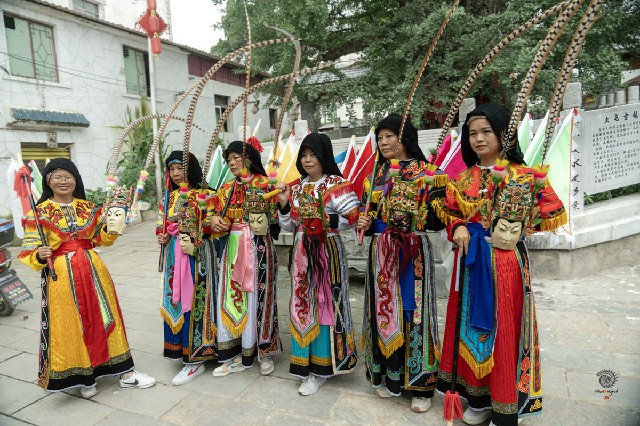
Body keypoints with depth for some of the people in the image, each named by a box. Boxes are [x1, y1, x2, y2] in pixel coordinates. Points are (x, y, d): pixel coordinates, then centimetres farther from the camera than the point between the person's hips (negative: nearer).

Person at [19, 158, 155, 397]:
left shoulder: (89, 207, 7)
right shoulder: (39, 213, -1)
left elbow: (101, 238, 11)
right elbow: (29, 251, -2)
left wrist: (111, 230, -9)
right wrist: (39, 256, -23)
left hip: (93, 270, 3)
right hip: (61, 276, -2)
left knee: (103, 318, 8)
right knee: (72, 326, 6)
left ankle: (125, 372, 17)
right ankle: (84, 377, 26)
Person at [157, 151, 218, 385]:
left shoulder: (204, 195, -5)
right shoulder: (169, 197, 14)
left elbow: (210, 226, -10)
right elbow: (162, 224, 19)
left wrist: (193, 242, -21)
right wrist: (162, 236, -1)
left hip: (197, 254, -6)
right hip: (174, 252, 6)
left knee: (193, 300, -3)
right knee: (175, 298, 10)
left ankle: (195, 359, 7)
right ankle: (179, 347, 26)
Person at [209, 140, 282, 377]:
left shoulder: (265, 184, -2)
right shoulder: (226, 189, 14)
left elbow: (275, 217, -9)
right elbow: (221, 218, 14)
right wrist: (215, 221, -8)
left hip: (258, 248, -5)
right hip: (232, 248, 5)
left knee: (257, 295, 0)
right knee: (231, 295, 5)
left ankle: (263, 351, 19)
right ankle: (235, 354, 19)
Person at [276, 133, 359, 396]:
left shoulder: (336, 184, -5)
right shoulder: (296, 188, 11)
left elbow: (352, 218, -12)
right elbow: (289, 226, 11)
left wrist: (323, 220, -17)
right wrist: (284, 204, -4)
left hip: (327, 251, -5)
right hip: (302, 252, 6)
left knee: (325, 302, 0)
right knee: (302, 303, 8)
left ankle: (321, 367, 13)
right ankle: (306, 361, 24)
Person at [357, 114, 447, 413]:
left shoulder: (427, 173, -2)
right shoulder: (376, 176, 12)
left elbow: (439, 217, -7)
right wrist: (365, 224, -4)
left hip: (413, 253, -4)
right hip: (381, 253, 4)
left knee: (413, 312, 1)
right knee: (383, 311, 9)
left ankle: (420, 384, 17)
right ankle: (387, 376, 26)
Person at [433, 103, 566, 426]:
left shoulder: (523, 175, -6)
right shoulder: (464, 178, 6)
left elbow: (554, 211, -3)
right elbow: (449, 211, 12)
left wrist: (517, 228, -8)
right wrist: (458, 228, -7)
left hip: (504, 262, -4)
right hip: (470, 261, 5)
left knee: (502, 329, 3)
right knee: (472, 326, 12)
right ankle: (479, 398, 30)